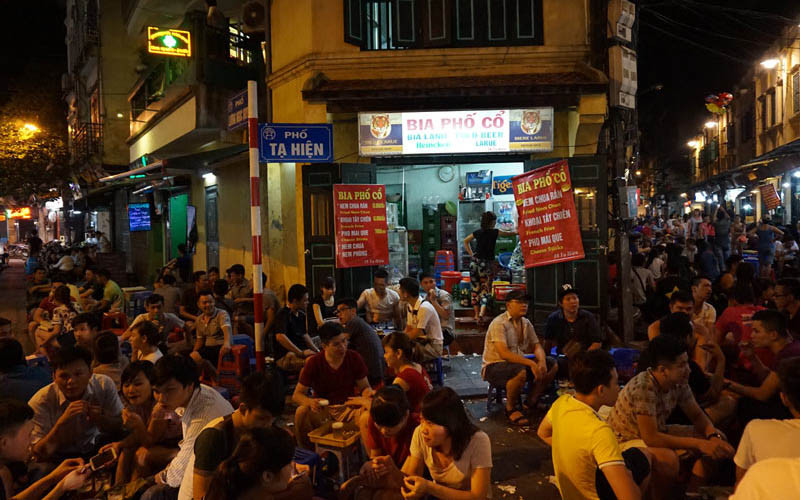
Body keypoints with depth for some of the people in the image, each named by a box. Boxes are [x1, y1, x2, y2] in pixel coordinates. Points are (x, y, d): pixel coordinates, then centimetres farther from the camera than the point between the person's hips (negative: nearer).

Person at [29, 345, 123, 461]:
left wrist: (101, 418, -26)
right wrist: (63, 420, -34)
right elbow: (39, 455, -22)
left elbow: (120, 427, -4)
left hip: (95, 451, 4)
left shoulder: (105, 385, -12)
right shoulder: (39, 403, -19)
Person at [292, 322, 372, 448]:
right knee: (302, 412, -32)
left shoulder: (354, 358, -4)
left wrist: (369, 393, -22)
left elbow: (364, 387, 4)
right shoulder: (313, 363, -8)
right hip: (322, 411, -1)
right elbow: (297, 395, -6)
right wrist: (310, 402, -29)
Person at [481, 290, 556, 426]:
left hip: (519, 362, 8)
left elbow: (536, 346, 11)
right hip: (494, 366, -8)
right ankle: (510, 409, -13)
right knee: (520, 372, -39)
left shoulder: (526, 323, 8)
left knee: (552, 365, -4)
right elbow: (504, 353, -28)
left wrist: (541, 361, -13)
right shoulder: (499, 323, -19)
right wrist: (531, 363, -32)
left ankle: (532, 401, 9)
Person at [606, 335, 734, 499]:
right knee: (668, 459, -37)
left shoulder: (678, 382, -8)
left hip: (659, 432, 9)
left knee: (716, 441, 0)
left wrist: (714, 436, -17)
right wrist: (698, 444, -33)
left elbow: (697, 416, 5)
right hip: (627, 441, -8)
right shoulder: (643, 388, -32)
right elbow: (651, 438, -34)